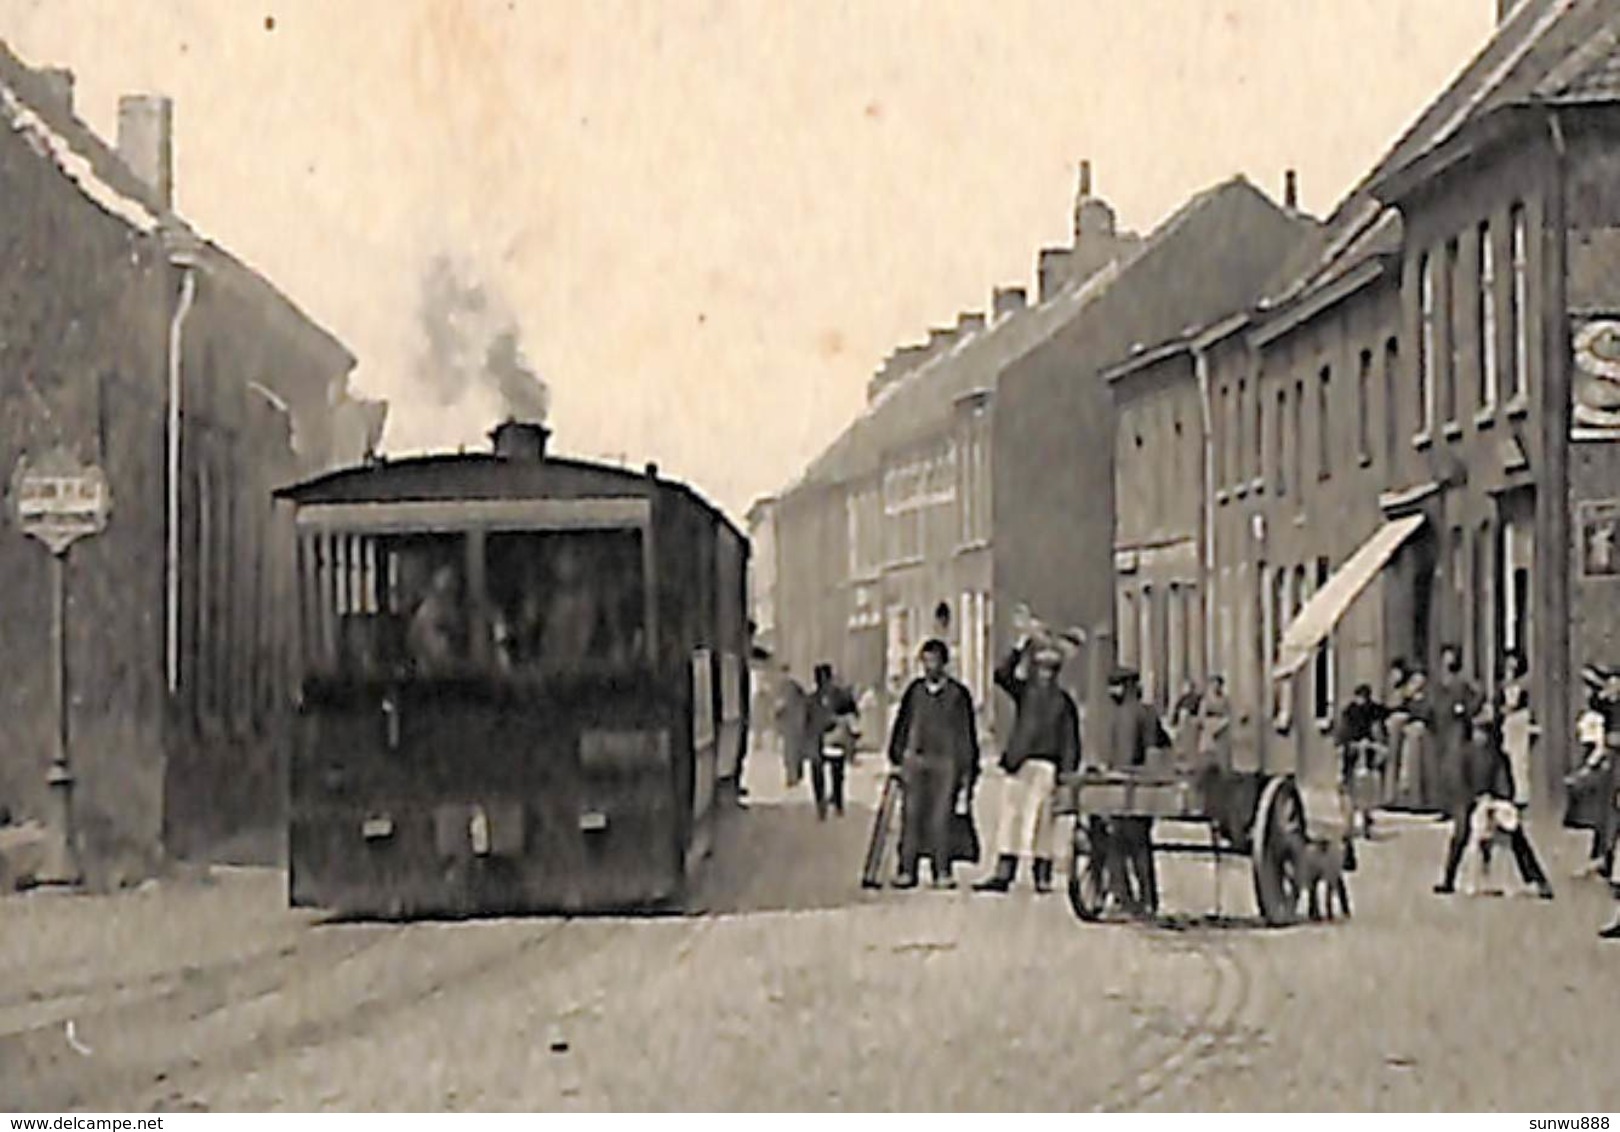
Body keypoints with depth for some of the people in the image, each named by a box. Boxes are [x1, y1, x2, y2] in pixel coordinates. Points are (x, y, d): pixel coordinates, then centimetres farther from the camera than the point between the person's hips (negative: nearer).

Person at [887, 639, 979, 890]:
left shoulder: (958, 694, 2)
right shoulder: (914, 690, 8)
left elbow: (967, 733, 5)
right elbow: (902, 724, 14)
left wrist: (967, 770, 4)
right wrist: (897, 757, 10)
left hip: (945, 761, -2)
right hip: (915, 759, 2)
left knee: (941, 817, -5)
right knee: (912, 815, -1)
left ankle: (942, 872, 0)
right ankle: (907, 871, 1)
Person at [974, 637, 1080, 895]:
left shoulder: (1064, 701, 8)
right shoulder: (1024, 691, 10)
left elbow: (1070, 740, 7)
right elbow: (1003, 675, -9)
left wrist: (1067, 772, -2)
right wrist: (1019, 648, -16)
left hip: (1047, 766, -1)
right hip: (1019, 764, 1)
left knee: (1042, 820, 0)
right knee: (1011, 817, -1)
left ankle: (1042, 875, 6)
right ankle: (1003, 875, -1)